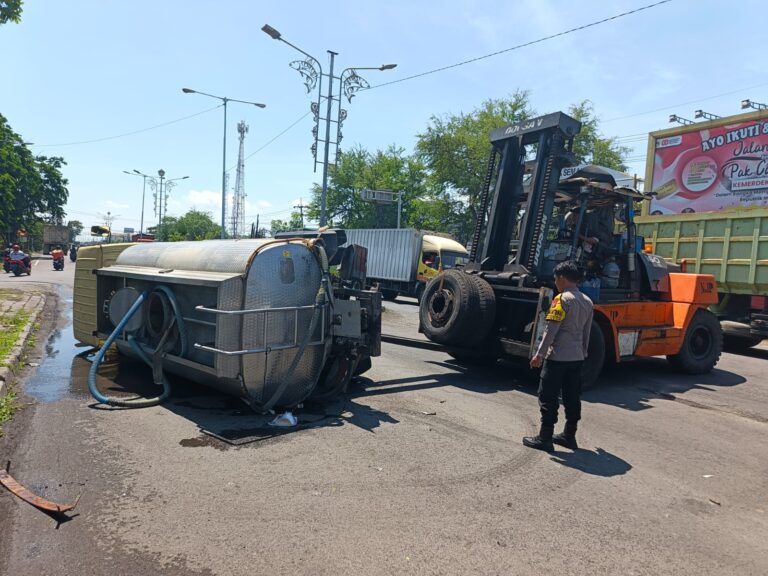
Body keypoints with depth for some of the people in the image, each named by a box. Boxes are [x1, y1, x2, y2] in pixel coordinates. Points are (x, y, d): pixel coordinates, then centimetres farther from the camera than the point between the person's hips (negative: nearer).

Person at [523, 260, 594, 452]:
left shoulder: (562, 299, -13)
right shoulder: (587, 302, 11)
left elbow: (551, 330, -17)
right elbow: (586, 333, 17)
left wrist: (539, 354, -14)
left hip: (557, 357, -8)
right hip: (576, 358, 8)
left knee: (548, 397, -1)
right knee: (572, 397, 13)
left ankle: (545, 438, 3)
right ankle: (569, 436, 21)